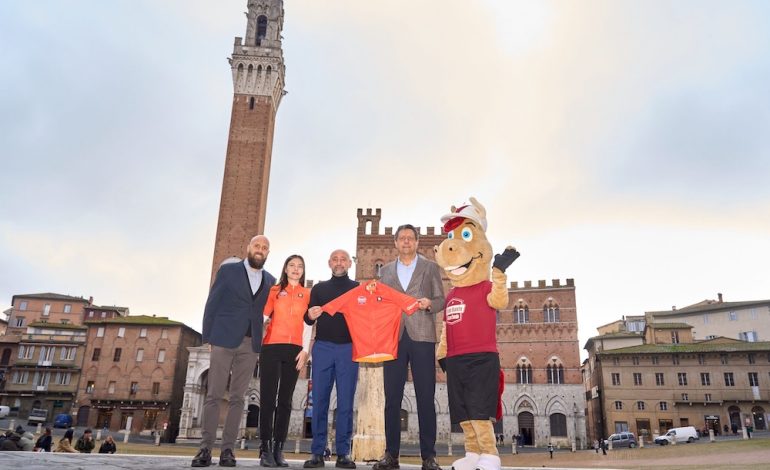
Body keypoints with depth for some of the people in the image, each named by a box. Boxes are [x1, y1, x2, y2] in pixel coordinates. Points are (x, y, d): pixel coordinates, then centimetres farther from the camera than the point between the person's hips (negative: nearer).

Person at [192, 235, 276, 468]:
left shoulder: (270, 280, 13)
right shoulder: (228, 270, 5)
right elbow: (212, 304, 2)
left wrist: (263, 344, 1)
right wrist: (208, 338, -4)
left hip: (251, 345, 3)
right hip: (224, 340, -3)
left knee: (237, 398, 3)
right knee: (214, 395, -3)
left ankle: (227, 449, 6)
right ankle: (206, 448, 1)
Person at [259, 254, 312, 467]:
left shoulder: (307, 294, 12)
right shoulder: (274, 290, 12)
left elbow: (308, 324, 7)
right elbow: (263, 316, 4)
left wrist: (305, 350, -3)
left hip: (294, 350, 1)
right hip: (272, 347, -1)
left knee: (285, 399, 3)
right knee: (268, 397, -5)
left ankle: (278, 449, 6)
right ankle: (265, 449, -2)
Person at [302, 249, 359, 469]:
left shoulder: (358, 288, 12)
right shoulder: (319, 288, 15)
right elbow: (308, 320, 9)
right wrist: (309, 315, -14)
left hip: (348, 349, -1)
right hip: (323, 347, 1)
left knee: (346, 401, -2)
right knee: (319, 400, 0)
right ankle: (317, 452, 5)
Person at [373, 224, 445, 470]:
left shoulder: (431, 267, 11)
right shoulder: (386, 270, 18)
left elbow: (441, 300, 8)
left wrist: (429, 304, -13)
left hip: (421, 336, -2)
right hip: (394, 337, 2)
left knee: (425, 397, -2)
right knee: (392, 397, 2)